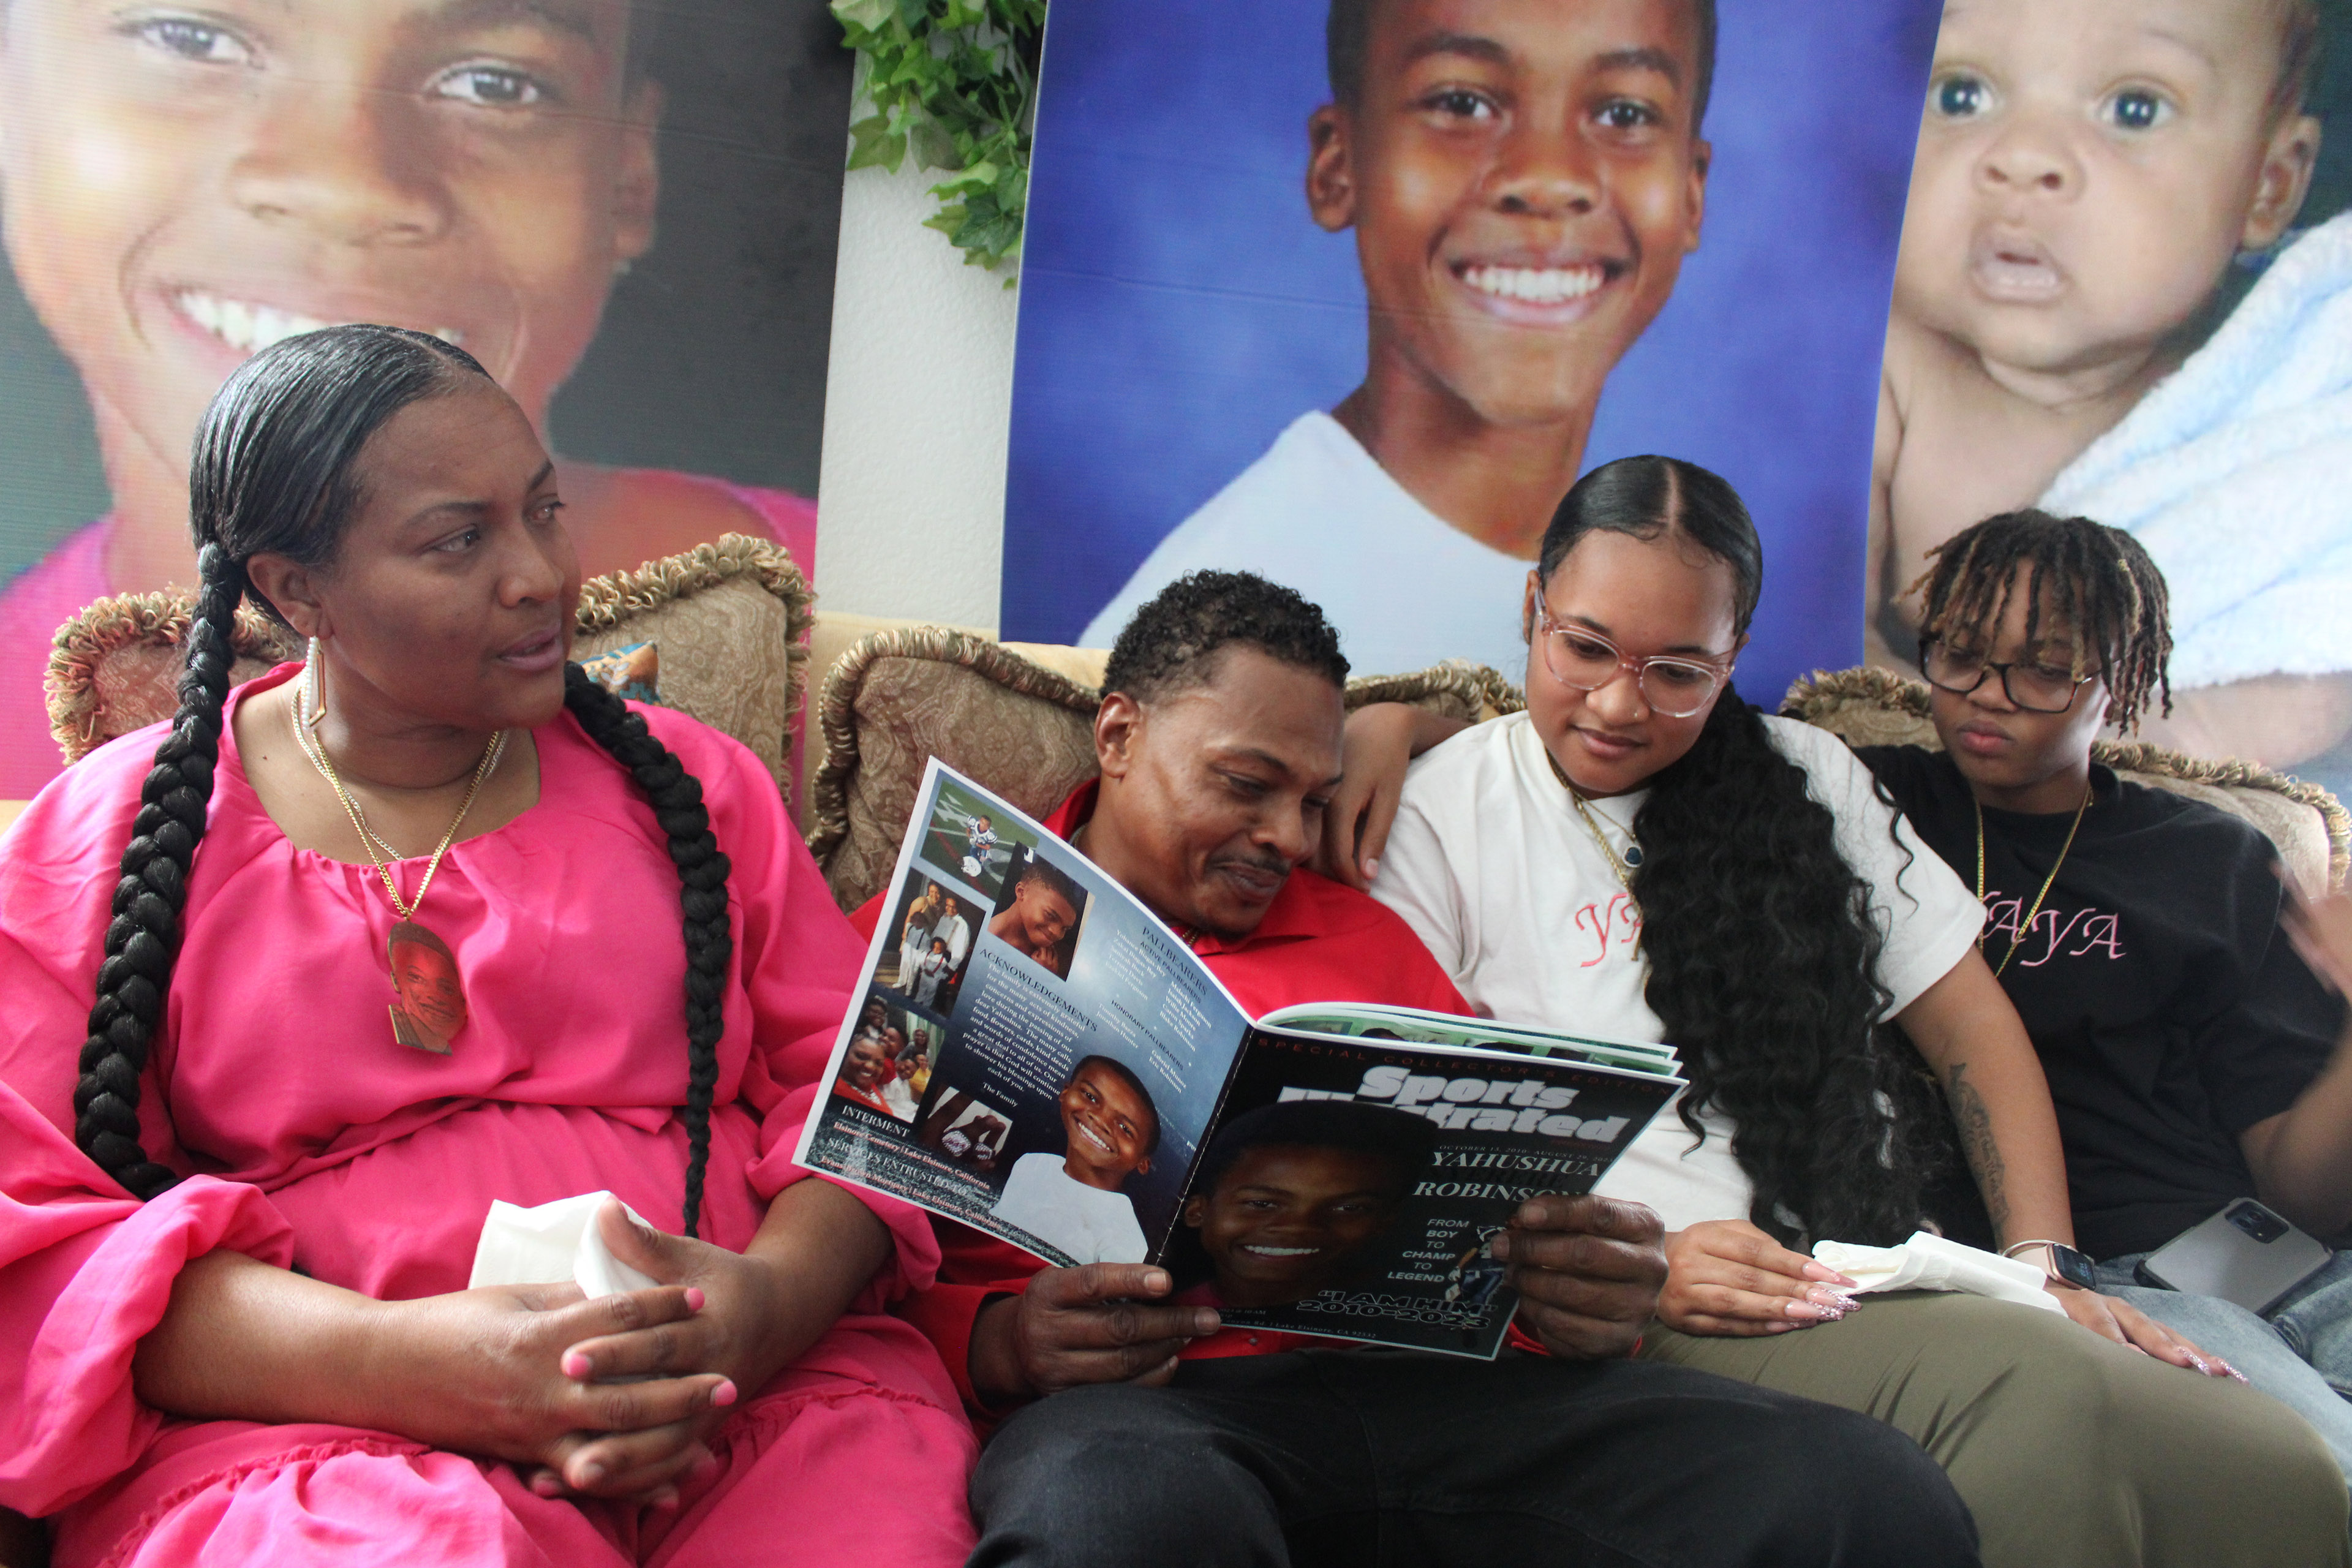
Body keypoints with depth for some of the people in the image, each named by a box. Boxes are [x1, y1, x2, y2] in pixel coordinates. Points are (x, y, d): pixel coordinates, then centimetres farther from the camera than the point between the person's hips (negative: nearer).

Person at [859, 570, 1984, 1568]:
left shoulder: (1363, 938, 28)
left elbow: (1502, 1189, 25)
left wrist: (1587, 1291, 1)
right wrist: (1001, 1343, -16)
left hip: (1430, 1373, 5)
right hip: (1153, 1400, -4)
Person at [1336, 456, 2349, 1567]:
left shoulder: (1804, 778, 16)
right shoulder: (1441, 814, 3)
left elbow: (1971, 1028, 16)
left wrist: (2044, 1267, 3)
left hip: (1896, 1283, 5)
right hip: (1644, 1320, -4)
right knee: (2044, 1395, -33)